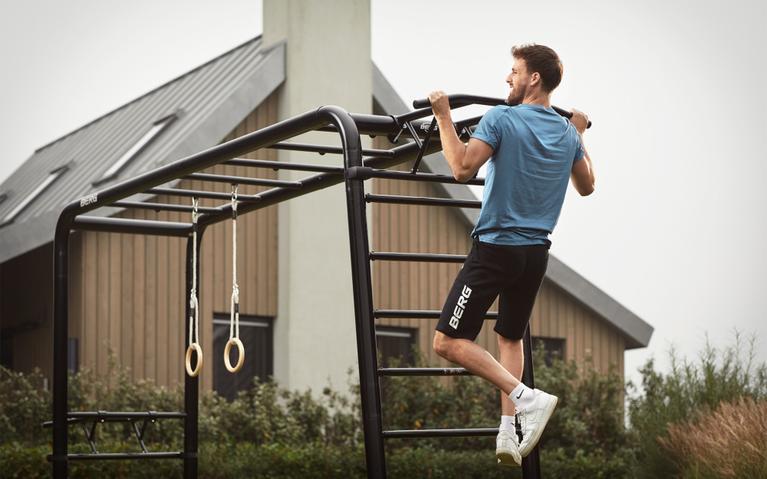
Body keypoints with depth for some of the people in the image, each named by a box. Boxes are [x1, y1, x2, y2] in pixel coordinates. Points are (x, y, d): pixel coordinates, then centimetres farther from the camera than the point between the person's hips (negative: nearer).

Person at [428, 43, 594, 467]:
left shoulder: (501, 119, -12)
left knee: (448, 342, -6)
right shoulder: (567, 133, 8)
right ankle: (508, 436, 13)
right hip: (537, 252, 7)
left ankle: (527, 398, -17)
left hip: (496, 247, -7)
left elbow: (462, 168, -22)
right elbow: (586, 186, 22)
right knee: (510, 338, 22)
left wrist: (444, 117, -12)